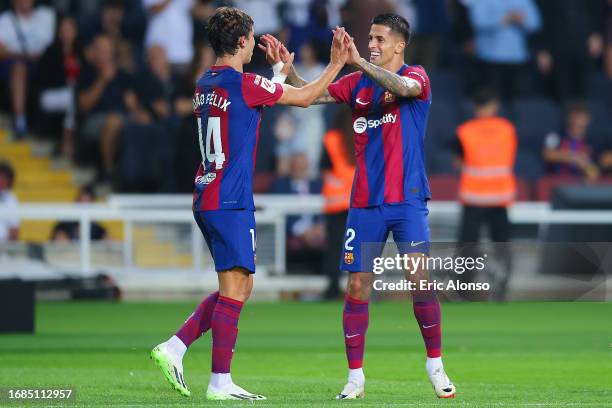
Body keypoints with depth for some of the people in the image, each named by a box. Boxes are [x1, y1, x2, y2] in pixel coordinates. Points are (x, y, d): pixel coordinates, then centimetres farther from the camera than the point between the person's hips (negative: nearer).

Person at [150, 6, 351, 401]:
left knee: (241, 286, 14)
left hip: (207, 199, 9)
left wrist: (281, 71, 36)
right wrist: (337, 63, 8)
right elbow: (304, 97, -3)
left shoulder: (205, 84, 13)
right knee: (234, 288, -6)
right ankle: (220, 381, -7)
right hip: (230, 202, -9)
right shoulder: (244, 83, -12)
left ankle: (174, 348, 7)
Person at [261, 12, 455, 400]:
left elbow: (403, 87, -25)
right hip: (365, 203, 4)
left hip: (407, 200, -4)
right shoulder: (357, 83, 12)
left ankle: (436, 365, 4)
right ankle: (355, 377, 5)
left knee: (419, 278, -11)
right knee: (357, 286, -1)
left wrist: (358, 62, -33)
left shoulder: (416, 76, -2)